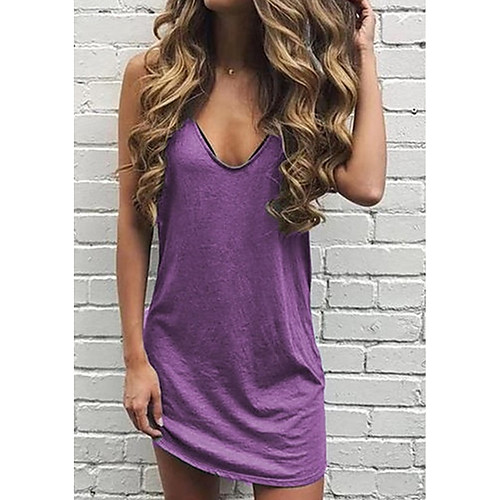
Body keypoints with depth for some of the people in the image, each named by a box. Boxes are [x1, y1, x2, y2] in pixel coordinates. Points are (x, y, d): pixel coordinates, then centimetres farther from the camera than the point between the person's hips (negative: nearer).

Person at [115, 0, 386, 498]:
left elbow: (365, 186, -17)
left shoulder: (303, 81, 1)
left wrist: (362, 54, -7)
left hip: (282, 369, 1)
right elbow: (133, 222, -2)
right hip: (181, 363, 0)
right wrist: (135, 356, -2)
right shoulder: (153, 72, -3)